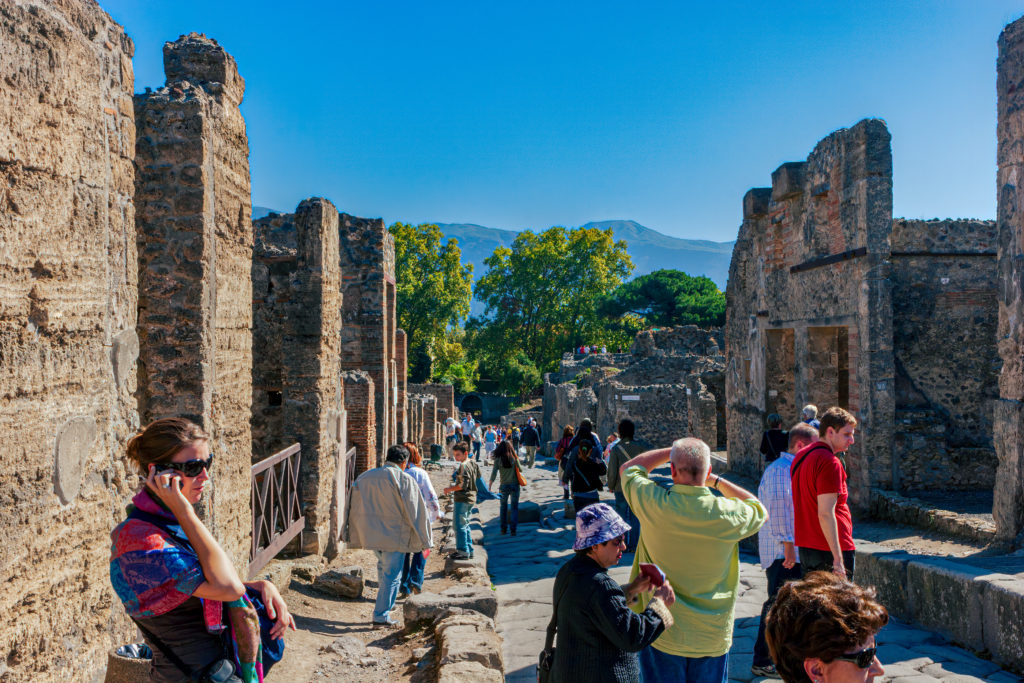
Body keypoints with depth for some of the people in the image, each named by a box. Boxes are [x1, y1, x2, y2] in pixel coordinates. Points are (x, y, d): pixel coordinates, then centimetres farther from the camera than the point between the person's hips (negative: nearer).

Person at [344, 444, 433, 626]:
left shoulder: (364, 477, 4)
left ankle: (386, 603, 36)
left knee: (383, 566, 27)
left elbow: (352, 507, 12)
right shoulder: (405, 481, -12)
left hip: (370, 533, 6)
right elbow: (417, 512, -11)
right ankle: (381, 615, 5)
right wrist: (425, 540, -4)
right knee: (391, 574, 4)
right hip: (393, 535, -6)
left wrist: (347, 533, 21)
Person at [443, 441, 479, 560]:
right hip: (470, 499, 10)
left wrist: (450, 489, -11)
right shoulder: (473, 464, 10)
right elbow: (478, 477, 18)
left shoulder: (463, 466, -18)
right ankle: (469, 550, 22)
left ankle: (463, 552, 0)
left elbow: (463, 485, -23)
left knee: (459, 526, -3)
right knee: (465, 525, 18)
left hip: (462, 500, -10)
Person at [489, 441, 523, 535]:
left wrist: (490, 486, -2)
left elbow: (494, 473, -10)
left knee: (503, 506, 17)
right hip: (514, 485, 0)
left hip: (504, 486, 0)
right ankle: (513, 528, -1)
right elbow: (520, 469, 2)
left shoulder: (498, 459, -8)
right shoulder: (514, 458, -7)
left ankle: (504, 528, 18)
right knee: (514, 507, 7)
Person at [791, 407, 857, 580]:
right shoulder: (830, 462, -16)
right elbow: (825, 514, -22)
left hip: (805, 548, 9)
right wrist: (838, 558, -21)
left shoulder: (800, 456, 13)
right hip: (830, 549, -9)